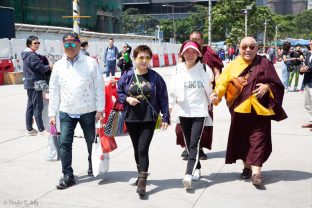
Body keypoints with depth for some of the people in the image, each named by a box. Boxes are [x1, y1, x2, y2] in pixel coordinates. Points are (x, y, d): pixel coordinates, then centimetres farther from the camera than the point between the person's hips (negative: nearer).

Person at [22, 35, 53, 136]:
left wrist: (46, 66, 11)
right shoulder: (32, 56, -17)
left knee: (30, 106, 13)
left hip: (29, 83, 10)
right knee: (38, 107, -6)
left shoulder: (26, 55, 15)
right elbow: (41, 68, -17)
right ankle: (41, 130, -1)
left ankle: (29, 129, 19)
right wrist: (49, 67, 2)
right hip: (35, 84, -10)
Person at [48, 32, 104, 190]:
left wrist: (100, 109, -8)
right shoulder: (58, 65, 4)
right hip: (66, 112, 2)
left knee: (91, 141, 13)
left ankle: (93, 168, 35)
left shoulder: (90, 62, -4)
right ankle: (68, 176, 9)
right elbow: (54, 91, 7)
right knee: (64, 143, -1)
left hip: (88, 112, -2)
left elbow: (99, 87, -4)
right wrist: (52, 113, 5)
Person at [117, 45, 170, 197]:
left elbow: (163, 99, -1)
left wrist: (165, 118, -3)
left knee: (143, 149, -10)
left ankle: (142, 181, -5)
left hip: (149, 119, -3)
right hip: (131, 119, 3)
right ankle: (142, 174, 35)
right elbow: (118, 93, 9)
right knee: (137, 149, 16)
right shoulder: (127, 76, 0)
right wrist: (127, 99, -12)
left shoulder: (155, 77, -4)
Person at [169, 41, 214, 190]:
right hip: (183, 112, 3)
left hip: (199, 112, -3)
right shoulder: (178, 69, 4)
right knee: (189, 144, 12)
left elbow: (209, 89, 8)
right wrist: (169, 107, 1)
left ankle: (188, 174, -19)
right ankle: (196, 168, 30)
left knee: (194, 144, -13)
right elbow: (173, 90, 5)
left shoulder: (204, 69, -1)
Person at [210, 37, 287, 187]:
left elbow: (277, 85, 2)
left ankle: (256, 171, -6)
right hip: (239, 110, 2)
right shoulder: (233, 66, 5)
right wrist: (216, 93, -21)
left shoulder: (264, 64, 2)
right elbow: (222, 83, -3)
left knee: (258, 139, -6)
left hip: (259, 110, -2)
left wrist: (267, 87, -18)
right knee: (242, 139, 11)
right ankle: (247, 166, 28)